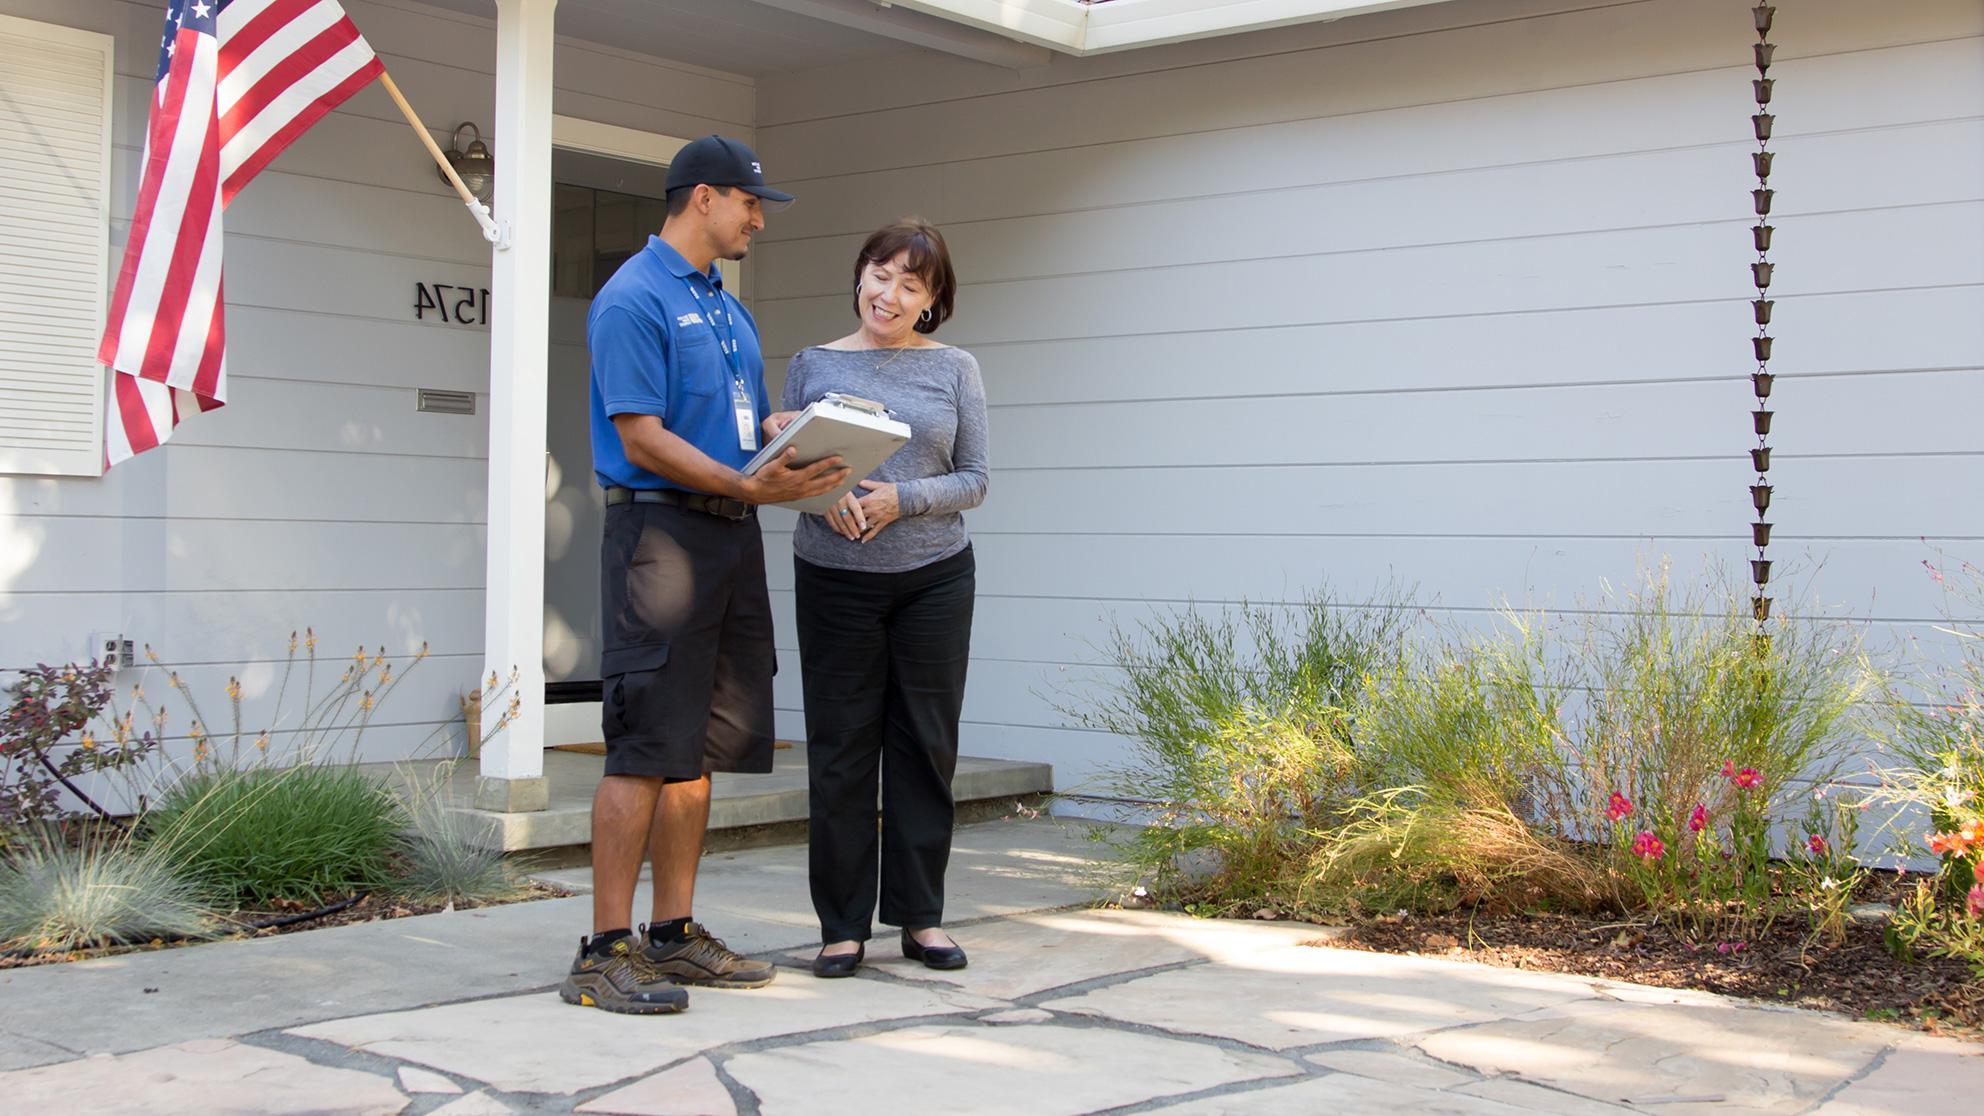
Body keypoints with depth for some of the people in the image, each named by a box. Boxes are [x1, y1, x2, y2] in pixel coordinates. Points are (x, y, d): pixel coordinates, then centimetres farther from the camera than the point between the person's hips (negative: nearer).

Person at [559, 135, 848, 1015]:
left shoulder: (730, 309, 20)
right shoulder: (634, 299, -8)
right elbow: (643, 440, -16)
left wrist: (804, 456, 2)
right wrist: (747, 485, -23)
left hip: (731, 540, 9)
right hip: (660, 530, -9)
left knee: (702, 747, 10)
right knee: (645, 749, -9)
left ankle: (674, 934, 18)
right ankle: (606, 952, -4)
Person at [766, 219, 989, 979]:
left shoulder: (954, 370, 6)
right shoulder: (813, 365, 8)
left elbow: (974, 481, 3)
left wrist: (902, 498, -14)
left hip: (934, 575, 0)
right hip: (834, 576, 0)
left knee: (925, 746, 5)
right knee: (839, 748, 2)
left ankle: (921, 916, 17)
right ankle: (843, 924, 11)